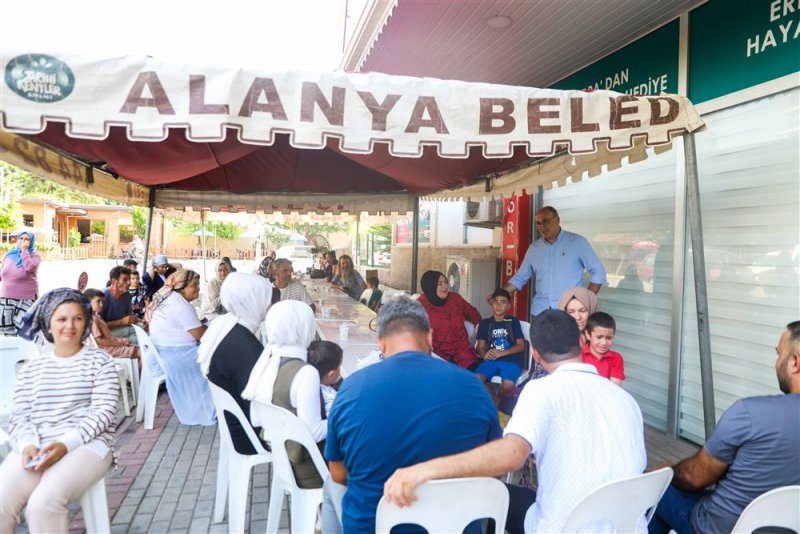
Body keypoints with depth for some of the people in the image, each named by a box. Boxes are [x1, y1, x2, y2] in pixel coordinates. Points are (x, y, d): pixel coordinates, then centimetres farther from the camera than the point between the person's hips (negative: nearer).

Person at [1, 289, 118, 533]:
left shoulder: (100, 361, 4)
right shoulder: (31, 368, 16)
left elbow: (103, 412, -5)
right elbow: (20, 416, 9)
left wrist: (66, 444, -18)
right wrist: (28, 445, -12)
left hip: (87, 444, -3)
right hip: (36, 447, 4)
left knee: (43, 503, -28)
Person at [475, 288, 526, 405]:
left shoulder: (513, 321, 9)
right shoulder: (485, 323, 15)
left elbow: (521, 346, 3)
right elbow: (481, 346, 10)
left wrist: (501, 353, -13)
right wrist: (484, 355, -15)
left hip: (512, 360, -2)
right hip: (492, 360, 2)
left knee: (508, 384, -33)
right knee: (476, 379, -29)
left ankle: (501, 400, 0)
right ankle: (496, 401, -8)